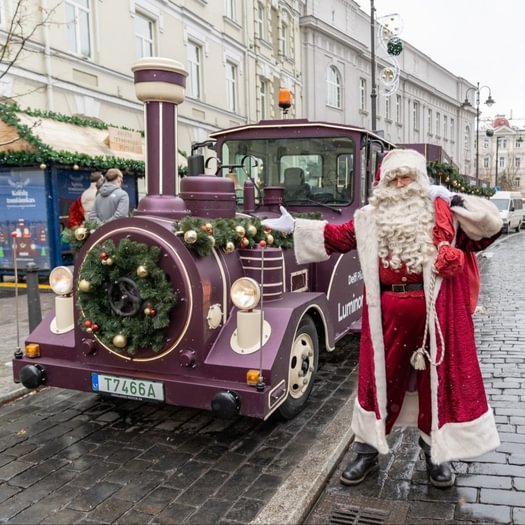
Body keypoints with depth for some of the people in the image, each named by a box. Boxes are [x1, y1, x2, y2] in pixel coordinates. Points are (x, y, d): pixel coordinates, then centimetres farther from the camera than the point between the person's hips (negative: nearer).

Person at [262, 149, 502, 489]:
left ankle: (437, 452, 31)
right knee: (379, 377, 10)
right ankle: (367, 451, 26)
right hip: (387, 312, 2)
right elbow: (335, 237, 14)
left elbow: (491, 225, -1)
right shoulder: (370, 218, 9)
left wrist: (454, 200, -9)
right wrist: (294, 227, 12)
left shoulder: (443, 213, 2)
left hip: (433, 310, -1)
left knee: (437, 378, 10)